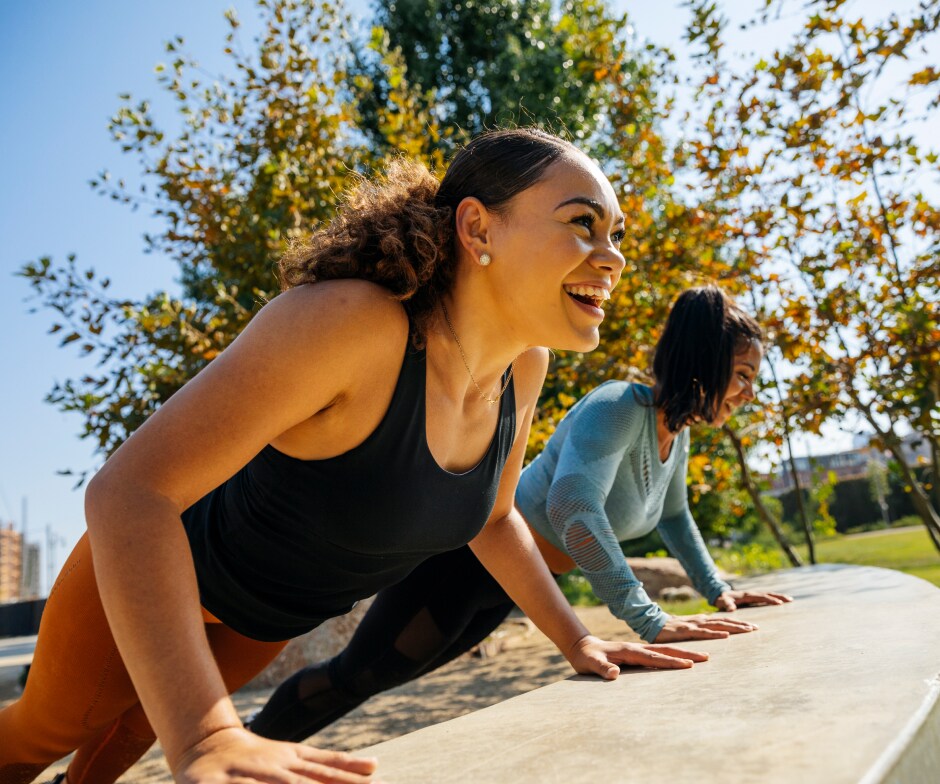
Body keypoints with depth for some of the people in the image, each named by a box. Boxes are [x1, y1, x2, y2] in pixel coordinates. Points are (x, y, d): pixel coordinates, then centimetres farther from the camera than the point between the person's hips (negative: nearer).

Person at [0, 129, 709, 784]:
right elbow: (128, 489, -41)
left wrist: (575, 638, -5)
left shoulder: (523, 368, -17)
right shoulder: (350, 322, -40)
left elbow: (492, 518, 1)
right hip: (144, 573, -6)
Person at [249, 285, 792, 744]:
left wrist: (717, 589, 16)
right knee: (354, 676, 5)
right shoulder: (618, 408, -27)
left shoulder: (678, 435, 2)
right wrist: (648, 619, -41)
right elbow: (571, 505, -43)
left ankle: (269, 731, 41)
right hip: (469, 555, -9)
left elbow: (673, 515, 21)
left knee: (377, 678, 22)